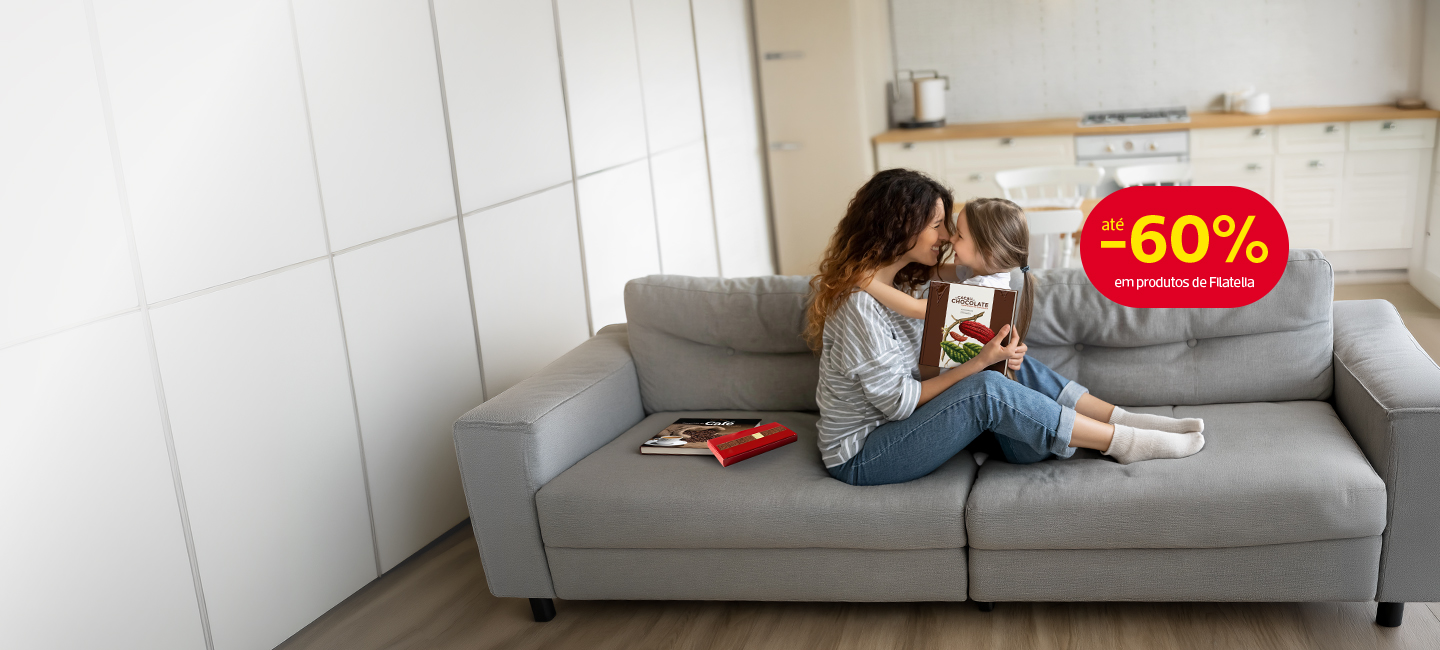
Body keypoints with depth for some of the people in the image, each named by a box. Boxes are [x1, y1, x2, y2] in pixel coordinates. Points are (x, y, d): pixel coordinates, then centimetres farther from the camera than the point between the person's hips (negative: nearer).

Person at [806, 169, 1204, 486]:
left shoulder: (900, 280, 8)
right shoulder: (860, 303, -24)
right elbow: (899, 401, -22)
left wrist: (999, 357, -8)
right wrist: (980, 363, -23)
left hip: (892, 425, 9)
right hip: (861, 459, -9)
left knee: (1014, 364, -2)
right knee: (987, 390, -26)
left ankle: (1123, 419, 0)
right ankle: (1124, 442, -14)